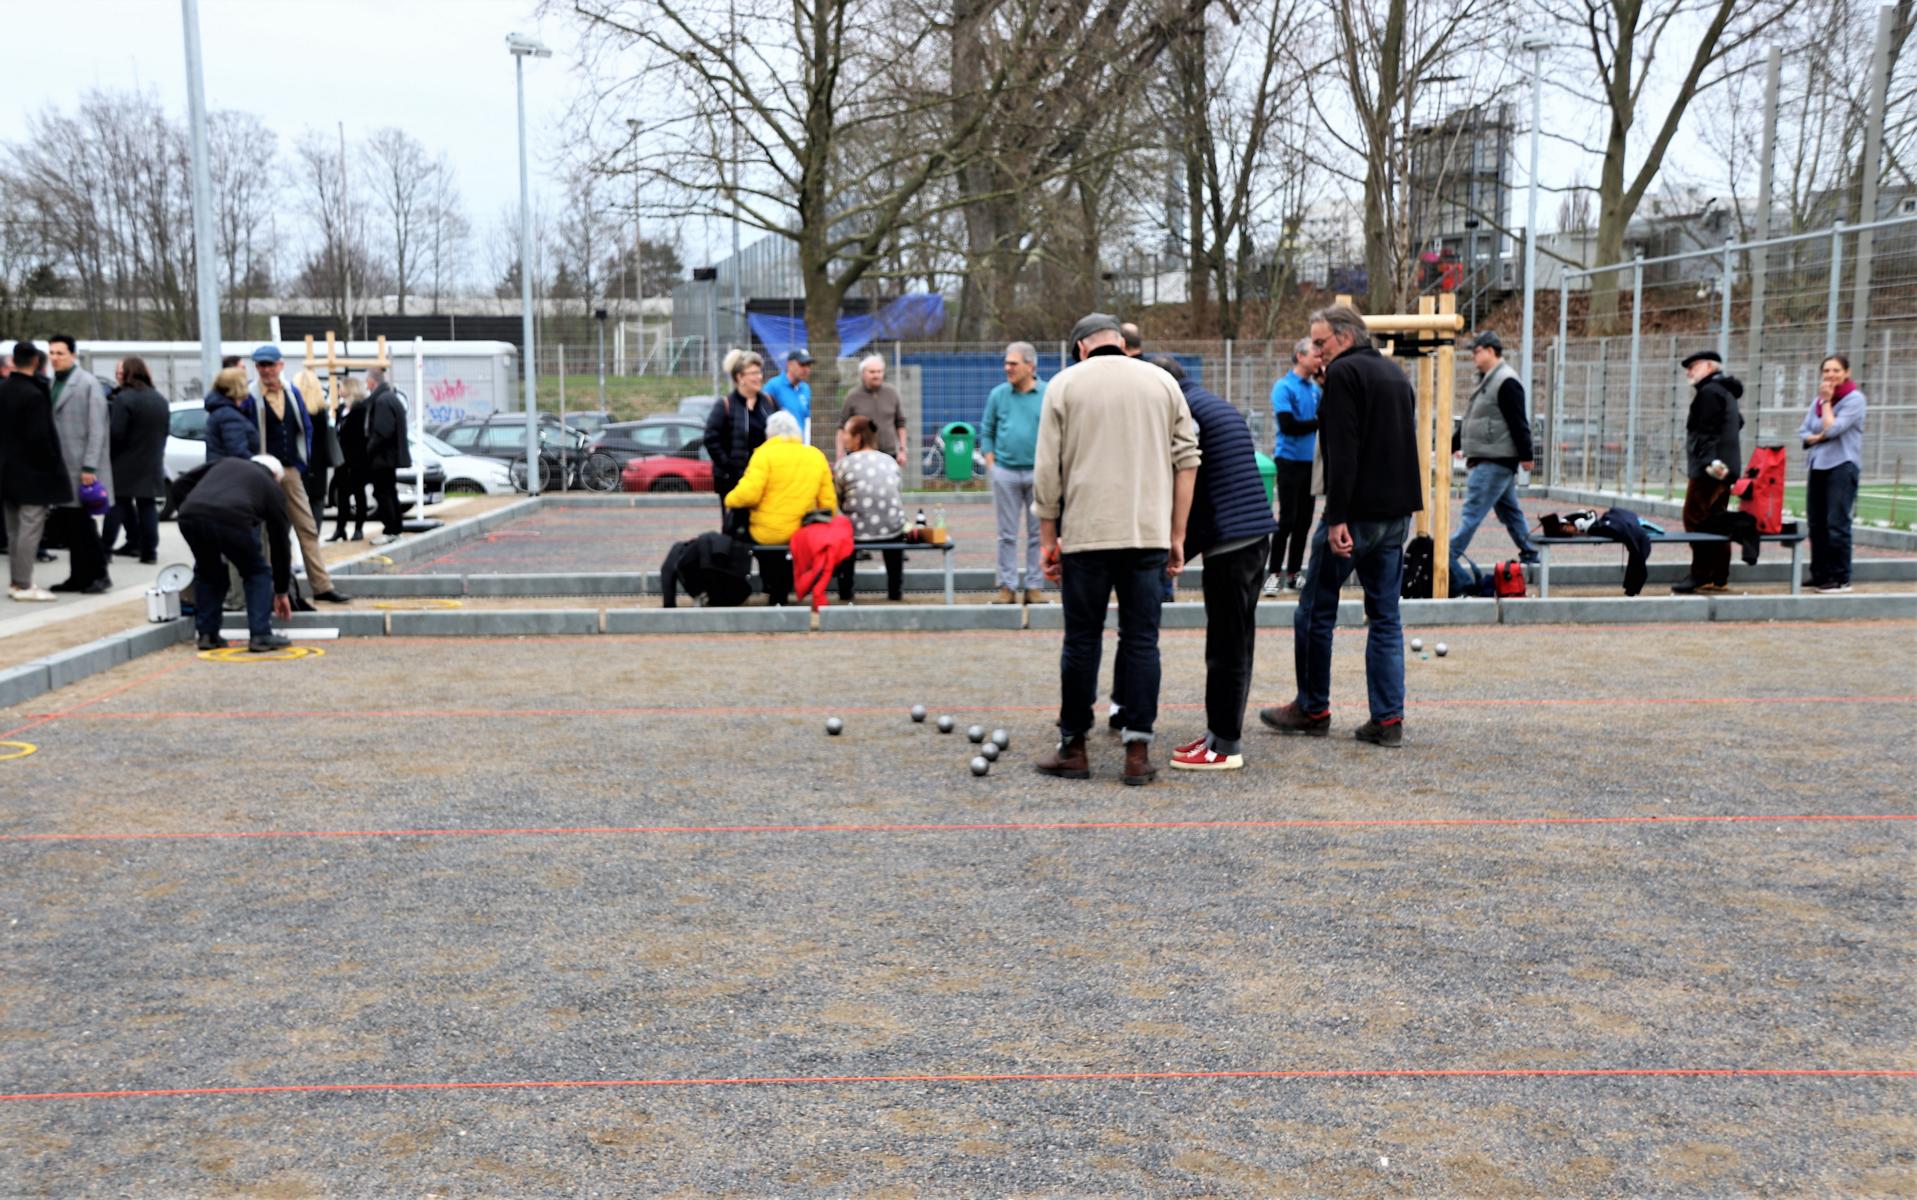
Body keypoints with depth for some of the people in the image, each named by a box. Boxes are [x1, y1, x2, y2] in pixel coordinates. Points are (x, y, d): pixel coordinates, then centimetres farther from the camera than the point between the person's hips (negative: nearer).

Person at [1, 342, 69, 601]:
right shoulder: (34, 394, -18)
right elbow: (39, 437, -19)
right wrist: (53, 468, -10)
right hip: (32, 472, -8)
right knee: (30, 529, -5)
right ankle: (23, 585, -4)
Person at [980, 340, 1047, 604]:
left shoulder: (1049, 394, -1)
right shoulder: (998, 394, 5)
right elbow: (986, 431, 10)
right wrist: (990, 463, 2)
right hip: (1005, 473, 1)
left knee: (1037, 533, 5)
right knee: (1007, 534, 5)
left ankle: (1033, 586, 12)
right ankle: (1007, 587, 11)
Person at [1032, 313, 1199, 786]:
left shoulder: (1065, 383, 5)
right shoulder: (1163, 382, 10)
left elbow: (1048, 468, 1)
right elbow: (1186, 461, 7)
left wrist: (1047, 538, 7)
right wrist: (1177, 536, 11)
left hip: (1085, 533, -1)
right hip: (1149, 533, 2)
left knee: (1081, 640, 6)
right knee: (1141, 640, 5)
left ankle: (1073, 748, 12)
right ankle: (1138, 751, 5)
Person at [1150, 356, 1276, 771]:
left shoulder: (1185, 412, -7)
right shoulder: (1221, 406, 23)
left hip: (1229, 541, -10)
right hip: (1256, 535, 10)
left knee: (1227, 647, -5)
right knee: (1235, 643, 13)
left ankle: (1226, 745, -1)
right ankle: (1221, 733, 20)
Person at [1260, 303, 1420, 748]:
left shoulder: (1343, 373, -10)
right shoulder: (1396, 373, 18)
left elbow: (1342, 452, -19)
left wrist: (1337, 518, -21)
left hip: (1356, 513, -8)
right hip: (1397, 513, 8)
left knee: (1315, 611, 5)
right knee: (1386, 617, 9)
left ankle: (1313, 709, 14)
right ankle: (1388, 719, 7)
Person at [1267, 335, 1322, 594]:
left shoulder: (1315, 387, 10)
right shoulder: (1284, 386, -8)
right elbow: (1288, 425, -16)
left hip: (1310, 460, 6)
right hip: (1290, 459, -6)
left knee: (1304, 520, 7)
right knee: (1288, 519, -6)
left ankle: (1293, 573, 15)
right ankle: (1274, 574, 2)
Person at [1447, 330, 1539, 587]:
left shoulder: (1506, 382, -14)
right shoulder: (1487, 380, 17)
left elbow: (1518, 422, -17)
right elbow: (1469, 422, 23)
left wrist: (1525, 455, -18)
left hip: (1496, 462, -10)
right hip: (1485, 460, 10)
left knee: (1472, 510, -10)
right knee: (1509, 509, 16)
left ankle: (1450, 556, -12)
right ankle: (1529, 553, 24)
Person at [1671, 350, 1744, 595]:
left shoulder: (1709, 391, -10)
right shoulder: (1726, 392, 21)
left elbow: (1707, 430, -19)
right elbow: (1738, 421, 32)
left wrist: (1709, 460, -26)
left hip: (1710, 467, -10)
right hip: (1725, 467, 10)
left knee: (1696, 519, -11)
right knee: (1716, 520, 11)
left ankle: (1700, 576, -14)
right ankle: (1719, 578, 13)